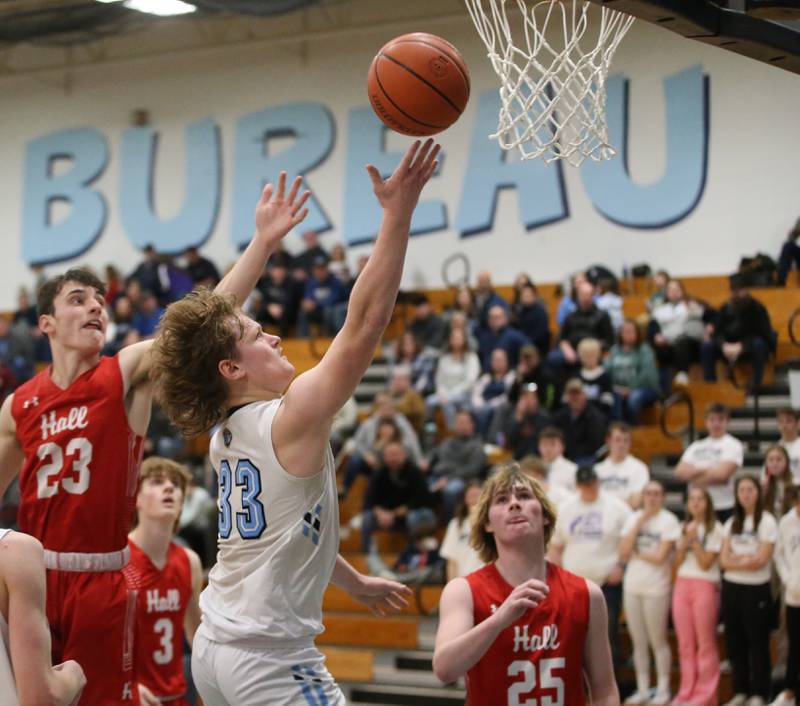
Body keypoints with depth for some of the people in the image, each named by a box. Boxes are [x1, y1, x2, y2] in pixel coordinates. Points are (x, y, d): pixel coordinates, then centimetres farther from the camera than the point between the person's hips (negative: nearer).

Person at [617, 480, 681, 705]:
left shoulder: (668, 520, -6)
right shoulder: (633, 519, 8)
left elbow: (660, 557, -13)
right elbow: (623, 554, -2)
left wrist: (635, 552, -3)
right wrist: (638, 524, -5)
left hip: (656, 588, -5)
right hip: (632, 586, 5)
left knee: (658, 641, 0)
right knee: (639, 642, 10)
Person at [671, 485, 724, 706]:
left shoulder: (715, 529, -2)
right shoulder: (684, 528, 15)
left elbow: (705, 563, -8)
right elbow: (676, 563, 10)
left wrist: (695, 540, -12)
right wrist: (685, 541, -4)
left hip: (705, 586, -5)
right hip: (682, 585, 5)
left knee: (705, 643, -3)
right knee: (685, 643, 5)